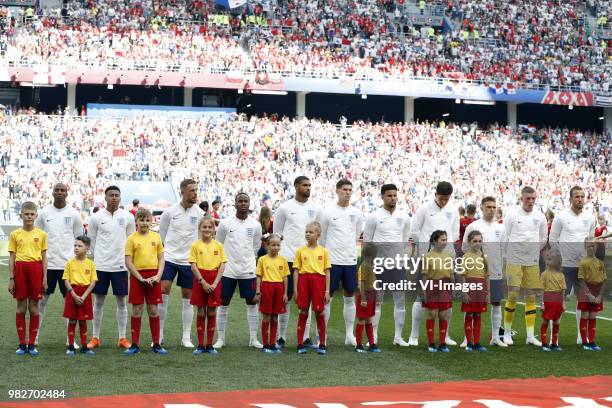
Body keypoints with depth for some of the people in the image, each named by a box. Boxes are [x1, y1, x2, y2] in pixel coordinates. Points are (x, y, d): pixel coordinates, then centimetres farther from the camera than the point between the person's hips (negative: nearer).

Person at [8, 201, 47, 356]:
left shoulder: (41, 234, 5)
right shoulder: (15, 234, 4)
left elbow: (44, 257, 7)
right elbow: (12, 257, 5)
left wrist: (45, 278, 2)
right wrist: (11, 279, 0)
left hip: (36, 269, 0)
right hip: (20, 269, 0)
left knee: (34, 307, 3)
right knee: (21, 307, 3)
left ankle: (32, 343, 10)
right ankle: (22, 344, 9)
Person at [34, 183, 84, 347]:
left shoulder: (73, 214, 1)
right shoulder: (44, 212, 3)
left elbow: (80, 238, 7)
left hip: (68, 263, 0)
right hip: (47, 263, 0)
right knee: (42, 298, 5)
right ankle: (35, 336, 13)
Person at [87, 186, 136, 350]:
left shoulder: (128, 217, 2)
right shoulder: (96, 217, 0)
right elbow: (91, 240, 7)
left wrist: (126, 258, 6)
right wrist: (99, 256, 7)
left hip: (121, 266, 1)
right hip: (101, 265, 0)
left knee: (122, 302, 4)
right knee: (98, 301, 5)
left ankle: (122, 338, 11)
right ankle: (95, 338, 13)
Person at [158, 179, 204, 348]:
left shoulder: (199, 213, -1)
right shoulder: (169, 211, -3)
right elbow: (162, 234, 9)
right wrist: (170, 248, 9)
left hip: (189, 261, 1)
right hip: (169, 258, -1)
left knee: (188, 298, 6)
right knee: (163, 292, -10)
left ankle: (186, 337, 13)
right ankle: (159, 335, 0)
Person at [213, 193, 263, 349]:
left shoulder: (255, 225, 3)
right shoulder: (225, 223, -3)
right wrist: (225, 261, 9)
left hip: (248, 271, 2)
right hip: (227, 270, -1)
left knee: (252, 303, 4)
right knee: (223, 304, 3)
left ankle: (253, 339, 12)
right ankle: (220, 339, 11)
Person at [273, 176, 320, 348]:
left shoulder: (314, 209, 9)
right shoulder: (285, 208, -1)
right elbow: (277, 232, 4)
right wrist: (279, 253, 1)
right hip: (288, 259, -3)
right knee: (285, 298, 1)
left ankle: (305, 337, 10)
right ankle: (281, 337, 7)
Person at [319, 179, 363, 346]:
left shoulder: (356, 213, 6)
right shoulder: (327, 212, -4)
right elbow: (322, 237, 5)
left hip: (350, 260, 4)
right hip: (332, 260, -4)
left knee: (350, 297, 8)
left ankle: (349, 334, 15)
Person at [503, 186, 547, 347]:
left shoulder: (540, 217, 5)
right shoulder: (512, 214, -5)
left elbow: (543, 239, 16)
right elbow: (504, 236, -1)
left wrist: (533, 251, 12)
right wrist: (511, 252, 3)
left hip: (532, 262, 3)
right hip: (514, 261, -3)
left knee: (531, 297, 5)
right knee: (513, 296, -7)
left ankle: (530, 336, 9)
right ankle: (507, 332, 6)